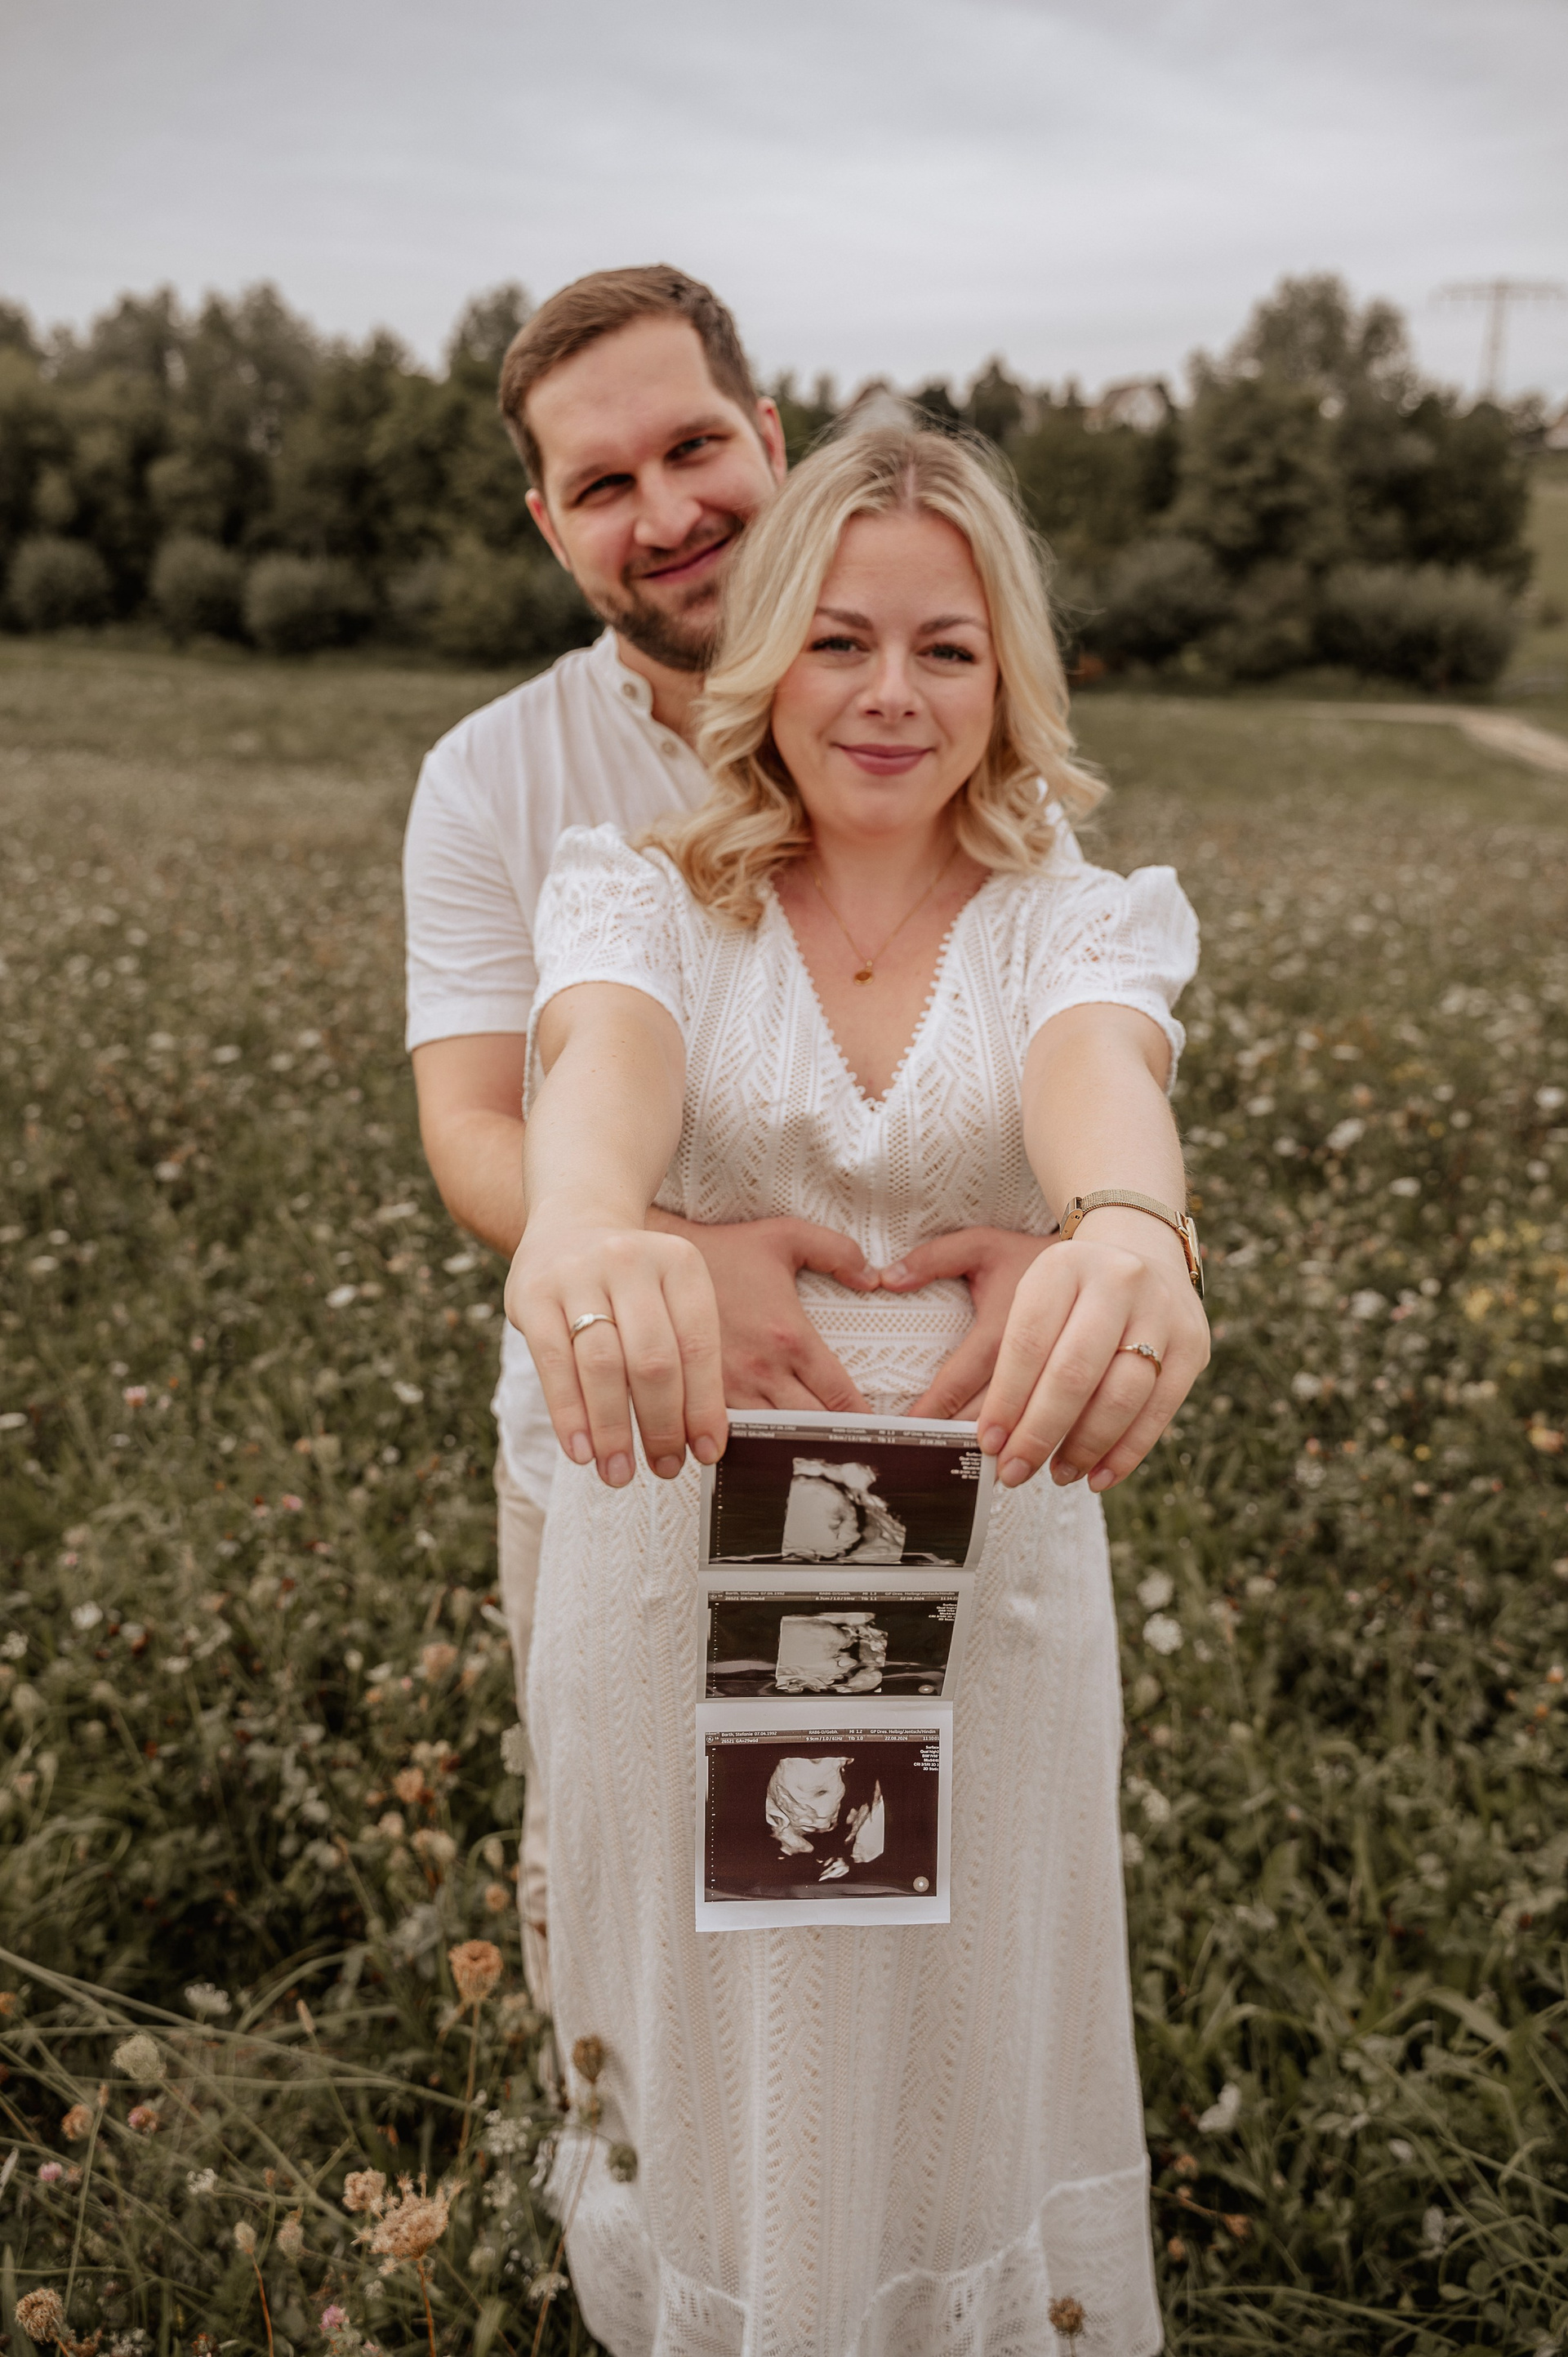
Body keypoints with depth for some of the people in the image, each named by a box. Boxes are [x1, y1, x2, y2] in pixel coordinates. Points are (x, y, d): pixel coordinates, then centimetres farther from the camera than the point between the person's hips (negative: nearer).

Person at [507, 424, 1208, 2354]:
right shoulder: (643, 893, -5)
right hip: (686, 1542, 0)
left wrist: (1131, 1230, -52)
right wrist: (580, 1225, -53)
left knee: (956, 2023, 21)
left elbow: (1098, 1077, -27)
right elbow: (604, 1061, -28)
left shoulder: (1084, 922, -3)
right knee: (706, 2029, 20)